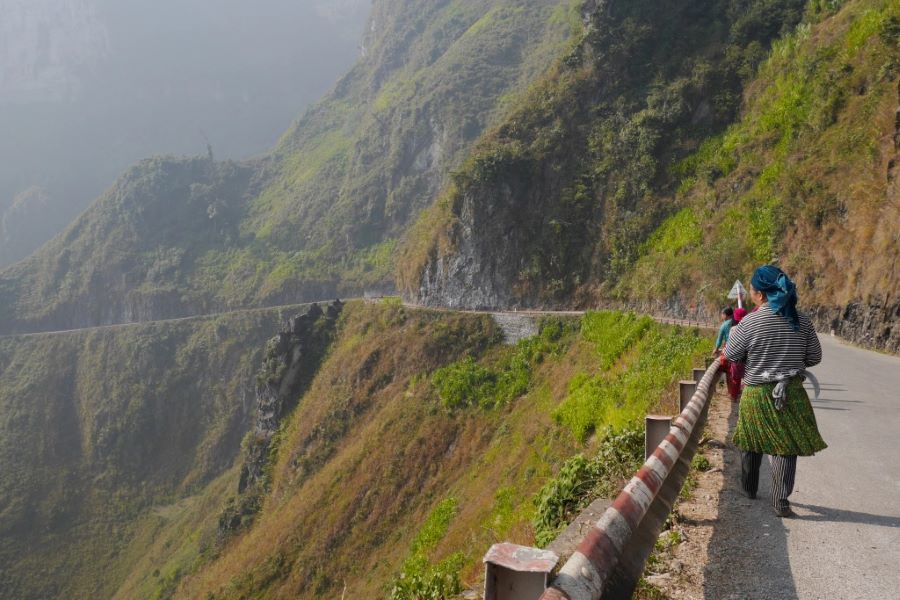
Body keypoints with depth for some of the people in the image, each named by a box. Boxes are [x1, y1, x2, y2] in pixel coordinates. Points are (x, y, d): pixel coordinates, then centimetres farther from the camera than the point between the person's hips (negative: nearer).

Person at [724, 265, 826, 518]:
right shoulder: (802, 322, -5)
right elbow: (814, 357, 4)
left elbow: (731, 356, -3)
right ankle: (780, 502, 6)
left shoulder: (749, 322, -14)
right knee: (786, 448, 7)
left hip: (756, 394, -1)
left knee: (751, 443, 17)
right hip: (792, 393, 1)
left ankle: (749, 489, 34)